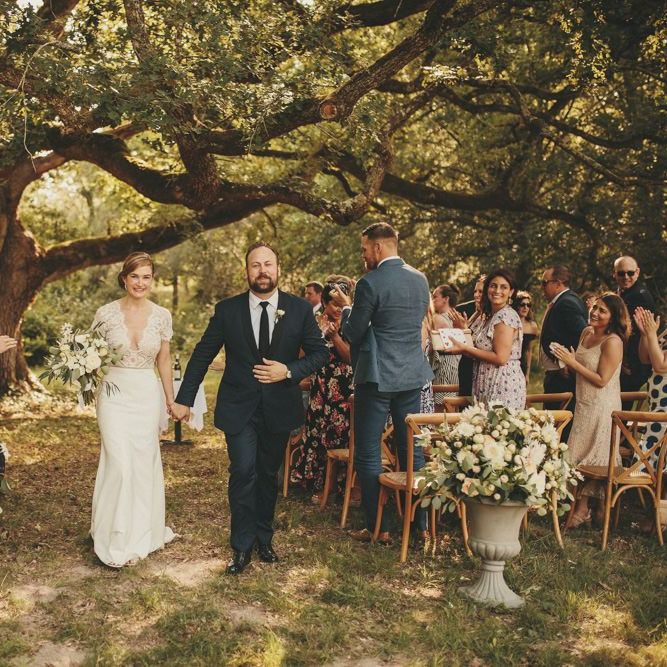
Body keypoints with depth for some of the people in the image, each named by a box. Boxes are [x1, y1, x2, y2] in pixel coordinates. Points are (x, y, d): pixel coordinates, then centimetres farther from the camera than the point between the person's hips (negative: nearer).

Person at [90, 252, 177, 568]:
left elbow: (164, 360, 9)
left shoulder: (162, 316, 0)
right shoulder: (106, 313, -5)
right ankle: (116, 539, 6)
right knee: (119, 463, -8)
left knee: (144, 464, 9)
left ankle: (142, 532, 27)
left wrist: (171, 401, 12)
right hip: (115, 394, -2)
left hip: (148, 396, 2)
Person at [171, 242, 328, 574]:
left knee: (268, 474, 14)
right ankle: (242, 546, 3)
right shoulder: (227, 310, -4)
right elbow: (202, 355, 2)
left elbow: (319, 352, 2)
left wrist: (289, 371, -15)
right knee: (243, 472, -11)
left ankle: (263, 537, 30)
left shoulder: (300, 309, -3)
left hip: (279, 407, 2)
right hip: (238, 407, -1)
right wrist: (184, 399, 0)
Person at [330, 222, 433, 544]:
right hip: (413, 376, 7)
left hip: (377, 378, -6)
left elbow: (353, 334, -9)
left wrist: (346, 306, 11)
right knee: (412, 451, 14)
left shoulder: (370, 283, -15)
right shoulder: (420, 279, 6)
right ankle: (420, 523, 20)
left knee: (368, 455, 5)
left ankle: (377, 527, 8)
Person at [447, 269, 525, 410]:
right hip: (489, 386, 9)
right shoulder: (489, 316, 15)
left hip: (503, 387, -9)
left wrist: (465, 348, -17)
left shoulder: (506, 316, -14)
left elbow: (500, 358, -20)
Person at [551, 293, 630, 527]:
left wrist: (573, 362, -17)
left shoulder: (613, 342, -17)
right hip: (584, 404, 8)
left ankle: (582, 510, 10)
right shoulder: (587, 332, 8)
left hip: (601, 408, -8)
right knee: (579, 454, 11)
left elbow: (601, 380, -19)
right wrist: (566, 358, -1)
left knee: (590, 458, 0)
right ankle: (582, 507, 18)